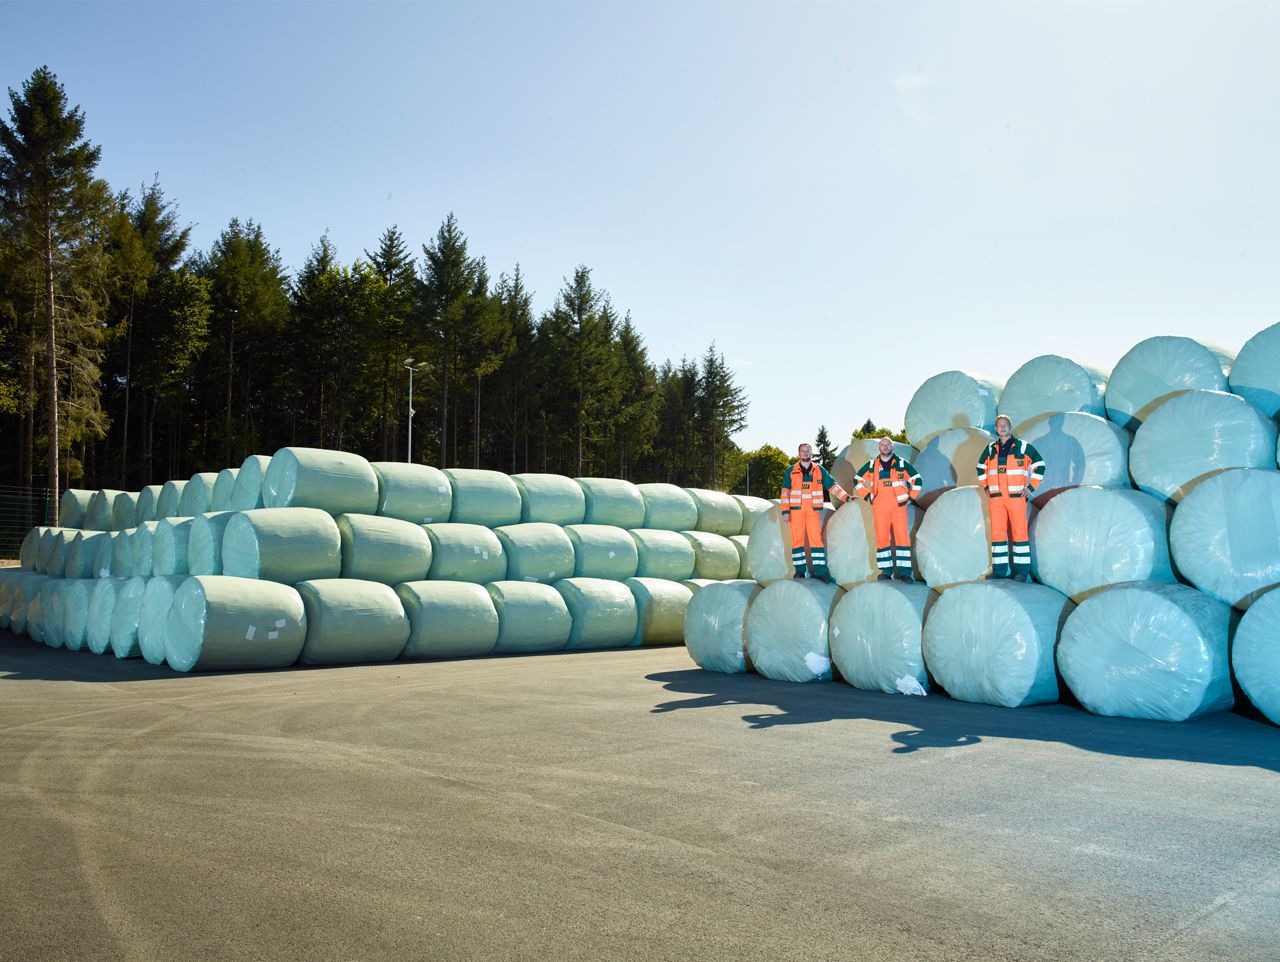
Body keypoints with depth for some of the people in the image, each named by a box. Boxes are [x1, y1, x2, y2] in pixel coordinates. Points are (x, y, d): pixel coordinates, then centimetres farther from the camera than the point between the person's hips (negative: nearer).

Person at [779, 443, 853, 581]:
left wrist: (846, 497, 3)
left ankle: (820, 570, -5)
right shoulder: (791, 471, 7)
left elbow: (832, 485, 13)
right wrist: (785, 511, -1)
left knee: (816, 538, -6)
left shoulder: (819, 470, 11)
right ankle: (799, 570, 7)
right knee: (797, 539, 0)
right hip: (796, 510, 0)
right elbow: (785, 492, 6)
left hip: (813, 510, 0)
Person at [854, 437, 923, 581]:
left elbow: (917, 479, 11)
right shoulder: (872, 465, 10)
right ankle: (886, 570, 6)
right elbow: (857, 480, 18)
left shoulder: (902, 464, 6)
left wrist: (911, 498, 4)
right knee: (882, 537, -1)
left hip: (899, 505, -1)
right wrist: (867, 496, 9)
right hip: (879, 507, 1)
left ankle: (904, 571, -4)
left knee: (902, 536, -6)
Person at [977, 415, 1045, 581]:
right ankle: (999, 569, 7)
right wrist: (986, 486, 17)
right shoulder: (990, 449, 13)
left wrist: (1031, 487, 1)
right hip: (996, 498, 4)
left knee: (1019, 532, -5)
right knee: (997, 533, 2)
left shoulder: (1022, 447, 3)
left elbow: (1039, 465, 7)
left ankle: (1022, 570, -1)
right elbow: (981, 467, 27)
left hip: (1016, 497, -3)